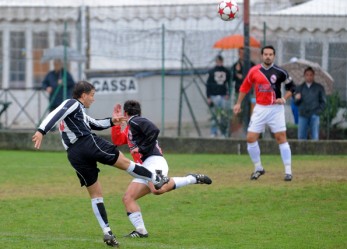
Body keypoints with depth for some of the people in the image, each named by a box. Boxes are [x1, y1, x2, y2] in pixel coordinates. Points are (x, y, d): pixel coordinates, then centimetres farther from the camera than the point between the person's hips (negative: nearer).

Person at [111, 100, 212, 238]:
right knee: (128, 198, 4)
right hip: (145, 168, 10)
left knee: (157, 189, -39)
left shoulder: (136, 121, 0)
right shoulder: (129, 128, 29)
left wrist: (142, 149, -13)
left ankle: (193, 178, -23)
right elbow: (117, 140, 34)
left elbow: (154, 130, -15)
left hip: (154, 161, -10)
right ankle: (141, 231, 0)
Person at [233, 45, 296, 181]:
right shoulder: (254, 71, 1)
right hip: (260, 109, 2)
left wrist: (284, 98, -8)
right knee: (251, 138, -2)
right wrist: (238, 103, 12)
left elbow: (291, 86, 6)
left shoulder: (279, 72, -4)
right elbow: (245, 87, 14)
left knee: (281, 138, -7)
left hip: (275, 108, -2)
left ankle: (288, 171, -2)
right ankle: (258, 168, 15)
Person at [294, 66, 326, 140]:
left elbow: (323, 101, 8)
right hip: (303, 115, 2)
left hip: (314, 115, -2)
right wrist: (297, 99, -10)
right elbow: (296, 103, 13)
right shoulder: (300, 88, 13)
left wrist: (318, 111, -6)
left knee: (315, 137, -7)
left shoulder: (319, 87, 8)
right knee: (301, 137, -3)